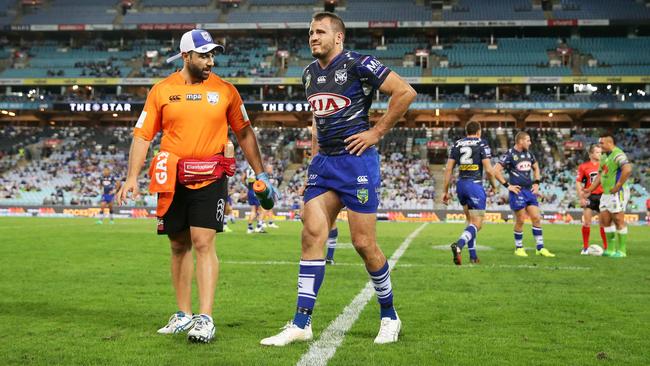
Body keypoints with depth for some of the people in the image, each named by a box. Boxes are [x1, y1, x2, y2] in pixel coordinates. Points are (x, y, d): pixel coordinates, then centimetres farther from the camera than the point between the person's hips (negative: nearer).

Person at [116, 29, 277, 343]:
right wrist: (132, 177, -4)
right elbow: (142, 135, 5)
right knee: (179, 246, 10)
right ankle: (183, 315, 23)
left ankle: (205, 318, -7)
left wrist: (260, 175, 9)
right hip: (172, 180, 2)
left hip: (210, 178, -2)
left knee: (203, 243, -11)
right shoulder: (162, 91, 4)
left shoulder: (225, 90, 4)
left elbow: (244, 134, 11)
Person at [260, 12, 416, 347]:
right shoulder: (309, 73, 13)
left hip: (357, 161, -6)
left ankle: (389, 316, 19)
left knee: (364, 243, -2)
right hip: (323, 162, 7)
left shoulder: (358, 64, -10)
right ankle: (301, 324, 1)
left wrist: (377, 132, -10)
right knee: (312, 235, -2)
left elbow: (405, 92, -11)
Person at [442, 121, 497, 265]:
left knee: (470, 220, 20)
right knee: (476, 224, -4)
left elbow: (448, 168, 6)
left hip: (461, 184, 5)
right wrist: (494, 184, 9)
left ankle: (473, 256, 20)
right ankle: (458, 245, -30)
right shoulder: (482, 144, -2)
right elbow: (488, 169, -10)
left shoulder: (457, 144, 10)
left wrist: (445, 191, 10)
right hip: (475, 185, -5)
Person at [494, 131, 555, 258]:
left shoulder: (528, 154, 12)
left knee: (536, 218, 3)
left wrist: (536, 183, 15)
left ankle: (540, 248, 8)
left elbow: (536, 168, 29)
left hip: (530, 190, 7)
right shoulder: (509, 155, -10)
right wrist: (507, 185, -14)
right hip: (517, 191, -6)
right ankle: (519, 248, 13)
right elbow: (496, 171, -15)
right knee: (520, 220, -2)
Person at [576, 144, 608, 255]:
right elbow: (578, 183, 0)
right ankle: (585, 248, 8)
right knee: (586, 222, -3)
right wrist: (581, 198, -7)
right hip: (589, 197, -2)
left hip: (602, 196, 2)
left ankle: (606, 247, 11)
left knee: (604, 222, 2)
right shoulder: (583, 166, 0)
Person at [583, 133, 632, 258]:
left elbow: (627, 169, -29)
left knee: (619, 220, -4)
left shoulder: (618, 155, -15)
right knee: (605, 220, 9)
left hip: (617, 193, -10)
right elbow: (600, 175, 24)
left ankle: (621, 251, 3)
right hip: (606, 193, 10)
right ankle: (611, 249, 17)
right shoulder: (604, 156, 16)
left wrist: (618, 186, -24)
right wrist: (591, 189, 18)